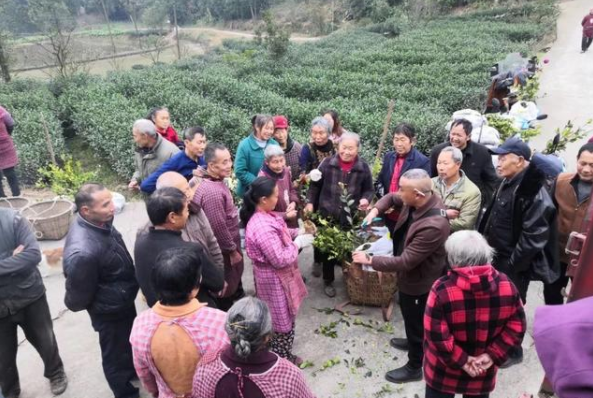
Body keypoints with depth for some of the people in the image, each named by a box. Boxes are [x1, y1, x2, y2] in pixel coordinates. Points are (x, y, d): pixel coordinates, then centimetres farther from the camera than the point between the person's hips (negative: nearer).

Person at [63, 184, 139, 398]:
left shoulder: (98, 221, -15)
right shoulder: (83, 252, -41)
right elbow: (78, 295, -23)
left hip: (123, 298, 8)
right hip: (110, 309, -8)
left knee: (128, 340, 32)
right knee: (116, 353, 19)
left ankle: (132, 370, 60)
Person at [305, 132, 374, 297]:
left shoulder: (363, 168, -5)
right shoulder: (327, 163, -7)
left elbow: (369, 190, 7)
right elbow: (315, 185, 3)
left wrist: (366, 199, -14)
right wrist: (310, 202, -3)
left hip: (351, 218, 1)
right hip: (327, 216, 0)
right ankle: (328, 281, 30)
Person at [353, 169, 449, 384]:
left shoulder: (433, 225, -40)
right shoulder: (418, 200, -15)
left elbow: (405, 261, -34)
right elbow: (391, 198, 7)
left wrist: (369, 260, -26)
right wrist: (375, 210, -11)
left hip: (419, 280, -8)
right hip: (410, 275, 8)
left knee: (416, 321, 15)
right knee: (410, 317, 32)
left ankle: (415, 367, 39)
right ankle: (413, 341, 60)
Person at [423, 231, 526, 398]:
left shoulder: (442, 289, -25)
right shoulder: (506, 285, -12)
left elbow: (436, 336, -24)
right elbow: (517, 326, -7)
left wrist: (461, 360, -12)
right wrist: (493, 355, -7)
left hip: (444, 372, -3)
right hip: (483, 372, 3)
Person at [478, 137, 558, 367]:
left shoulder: (534, 193, -23)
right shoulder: (507, 185, 6)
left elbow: (532, 238, -23)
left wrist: (512, 266, -18)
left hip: (513, 267, -8)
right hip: (496, 259, 8)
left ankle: (512, 352, 29)